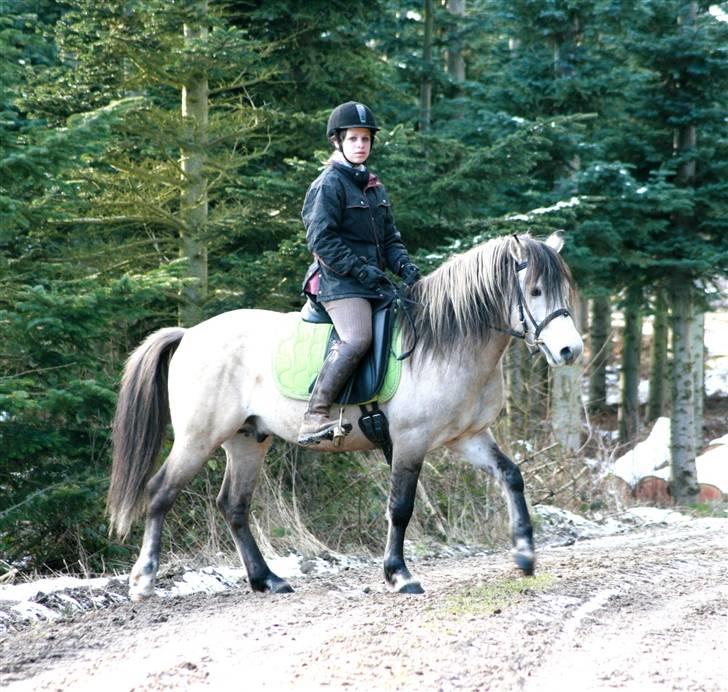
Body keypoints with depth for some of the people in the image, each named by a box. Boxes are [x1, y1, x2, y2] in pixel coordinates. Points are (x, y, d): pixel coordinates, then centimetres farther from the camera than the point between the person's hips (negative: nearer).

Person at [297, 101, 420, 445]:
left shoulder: (374, 187, 22)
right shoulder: (329, 184, -4)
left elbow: (390, 237, 23)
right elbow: (321, 239, -13)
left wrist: (403, 265, 2)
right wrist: (360, 268, -18)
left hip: (372, 281, 9)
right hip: (338, 281, -9)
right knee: (357, 338, -29)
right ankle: (314, 417, -32)